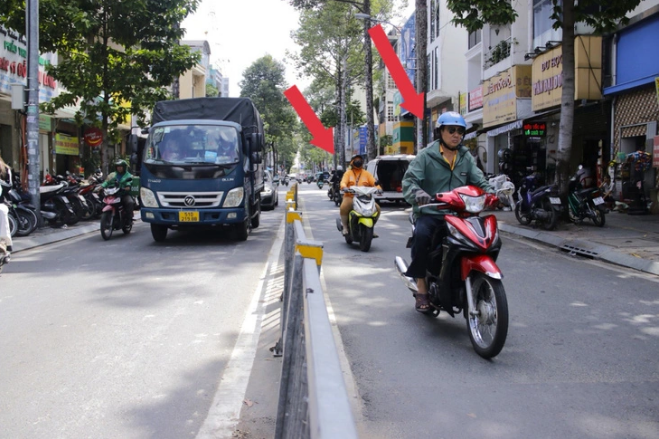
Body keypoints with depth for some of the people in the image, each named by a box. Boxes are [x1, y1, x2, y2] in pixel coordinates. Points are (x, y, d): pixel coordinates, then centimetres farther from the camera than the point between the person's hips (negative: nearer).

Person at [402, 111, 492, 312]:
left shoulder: (466, 157, 17)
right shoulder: (426, 156, 3)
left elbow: (479, 181, 10)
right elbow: (409, 180, -8)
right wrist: (417, 193, -30)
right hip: (430, 213, -4)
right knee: (421, 235, -35)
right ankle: (421, 287, -20)